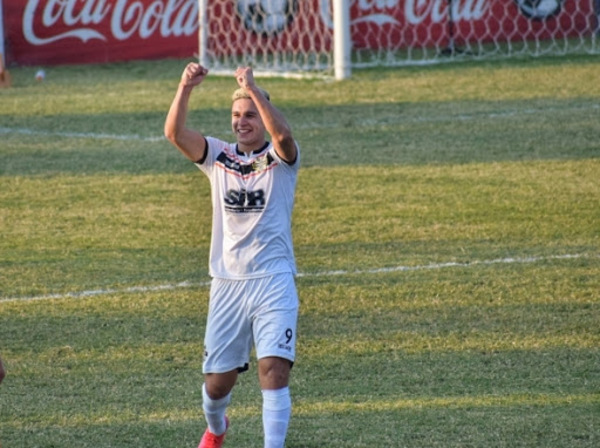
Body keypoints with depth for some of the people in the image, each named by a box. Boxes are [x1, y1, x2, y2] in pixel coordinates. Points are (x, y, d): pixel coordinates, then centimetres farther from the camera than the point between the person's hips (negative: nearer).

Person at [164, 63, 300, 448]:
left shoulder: (280, 158, 0)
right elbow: (175, 133, -9)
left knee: (275, 368, -19)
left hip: (273, 281, -3)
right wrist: (185, 89, -24)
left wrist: (253, 88, -32)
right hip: (227, 283, 3)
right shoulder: (218, 156, 8)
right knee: (218, 381, 9)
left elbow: (283, 134, -25)